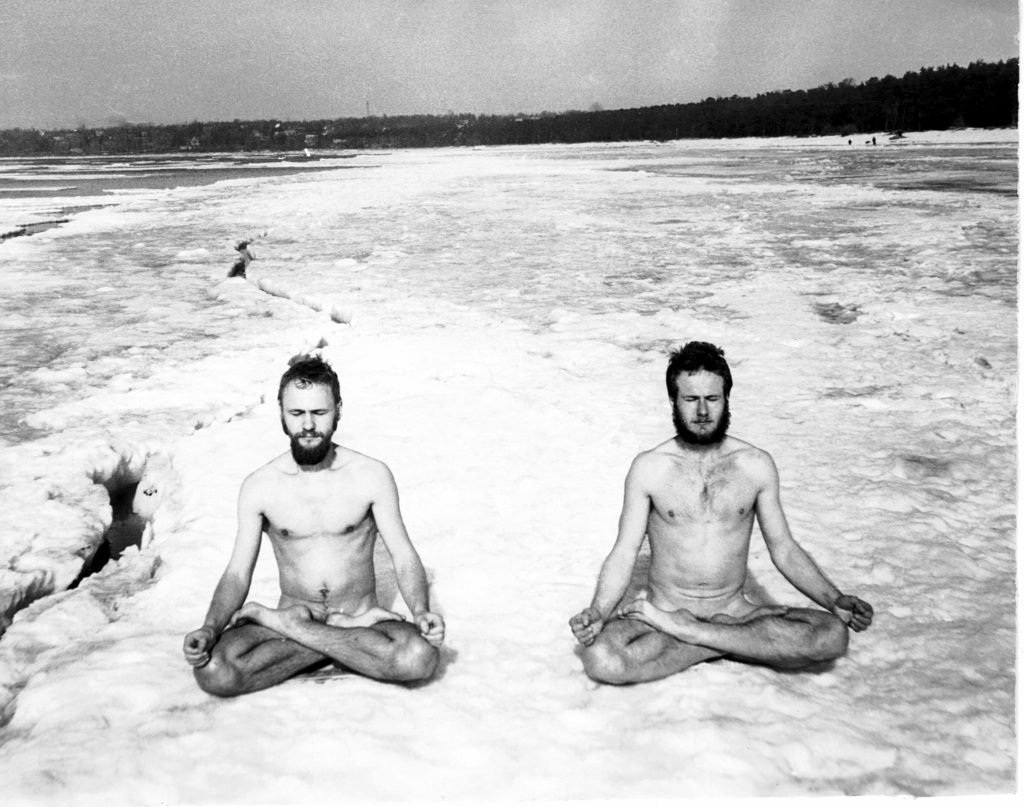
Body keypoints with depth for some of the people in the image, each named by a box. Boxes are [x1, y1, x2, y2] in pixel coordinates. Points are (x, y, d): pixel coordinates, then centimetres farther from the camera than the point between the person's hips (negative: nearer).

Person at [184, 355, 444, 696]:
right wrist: (210, 629, -20)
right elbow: (237, 573, -2)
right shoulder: (258, 487, -2)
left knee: (420, 657, -34)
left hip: (363, 616, 0)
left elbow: (403, 555, -5)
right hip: (292, 615, 1)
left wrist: (421, 612, -23)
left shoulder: (372, 476, -6)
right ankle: (350, 634, -13)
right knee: (212, 671, -29)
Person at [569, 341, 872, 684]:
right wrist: (597, 613, -21)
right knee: (600, 659, -33)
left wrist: (834, 600, -9)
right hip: (662, 606, -2)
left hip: (734, 611, 2)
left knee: (832, 635, -24)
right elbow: (624, 552, -4)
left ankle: (682, 630, -16)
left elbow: (784, 549, 6)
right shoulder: (649, 468, -3)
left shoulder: (756, 465, 2)